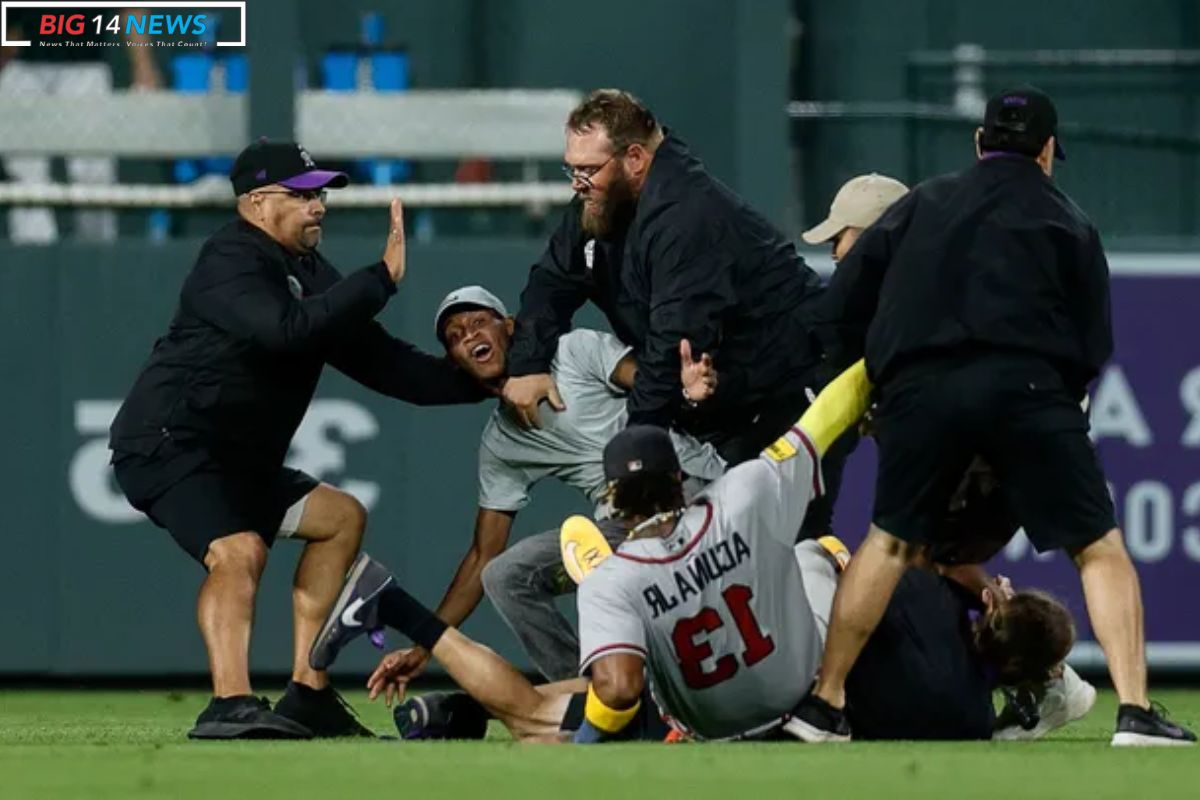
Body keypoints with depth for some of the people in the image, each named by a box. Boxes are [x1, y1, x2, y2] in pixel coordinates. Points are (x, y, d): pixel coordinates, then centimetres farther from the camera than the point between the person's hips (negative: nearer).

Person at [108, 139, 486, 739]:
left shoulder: (309, 273, 15)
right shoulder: (231, 261, -15)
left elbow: (379, 362, 15)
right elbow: (286, 329, -34)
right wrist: (383, 277, -29)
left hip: (237, 464, 11)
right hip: (165, 447, -11)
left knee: (341, 517, 17)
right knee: (240, 549, -32)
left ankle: (307, 697, 12)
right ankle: (230, 705, -48)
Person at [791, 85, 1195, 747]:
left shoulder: (919, 205, 23)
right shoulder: (1065, 221, 17)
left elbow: (837, 313, 17)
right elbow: (1094, 349, 11)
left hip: (916, 392, 2)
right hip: (1026, 388, -2)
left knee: (889, 542, 19)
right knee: (1100, 547, 4)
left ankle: (824, 705, 16)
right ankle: (1134, 713, -8)